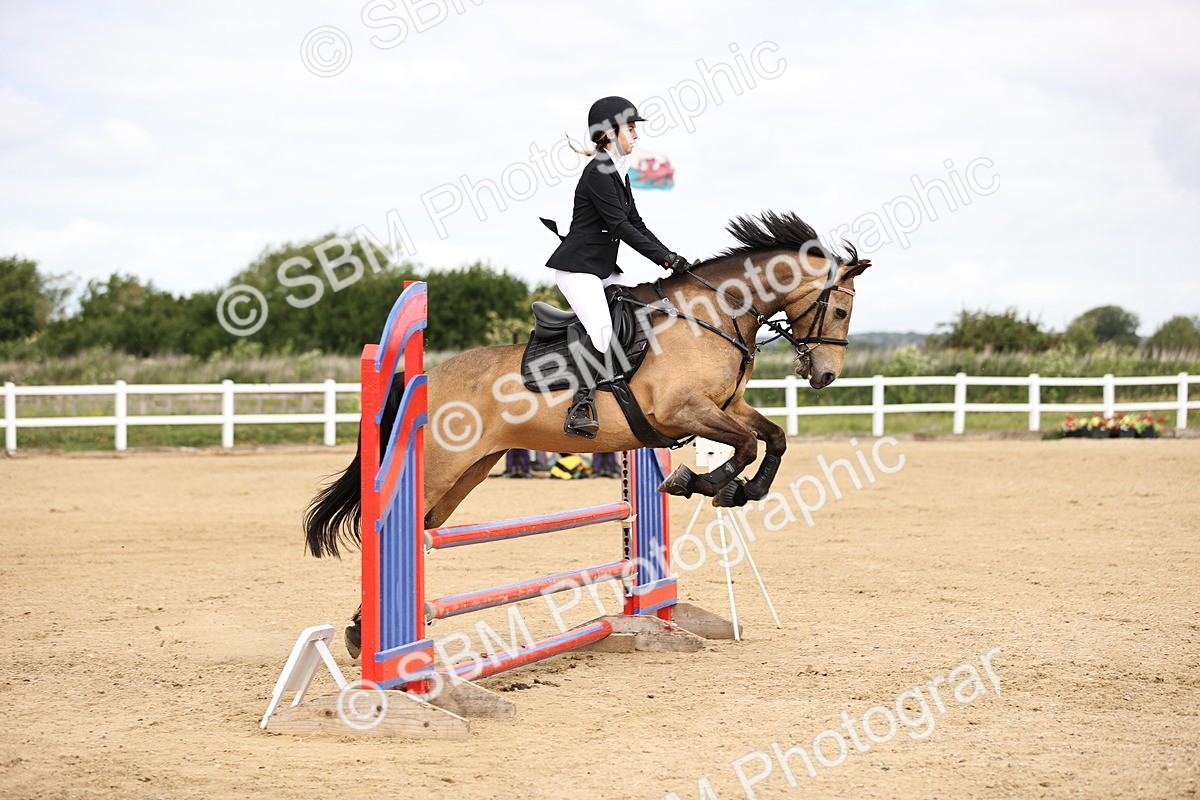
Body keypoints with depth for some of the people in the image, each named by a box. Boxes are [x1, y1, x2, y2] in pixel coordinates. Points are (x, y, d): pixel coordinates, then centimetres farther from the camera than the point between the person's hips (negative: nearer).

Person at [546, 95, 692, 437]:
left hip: (603, 267, 10)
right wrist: (665, 258, -17)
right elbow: (620, 226, -19)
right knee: (602, 329, -26)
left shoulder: (618, 172, 13)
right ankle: (581, 406, -23)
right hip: (577, 266, -10)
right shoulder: (598, 172, -16)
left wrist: (669, 256, 4)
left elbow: (636, 223, 15)